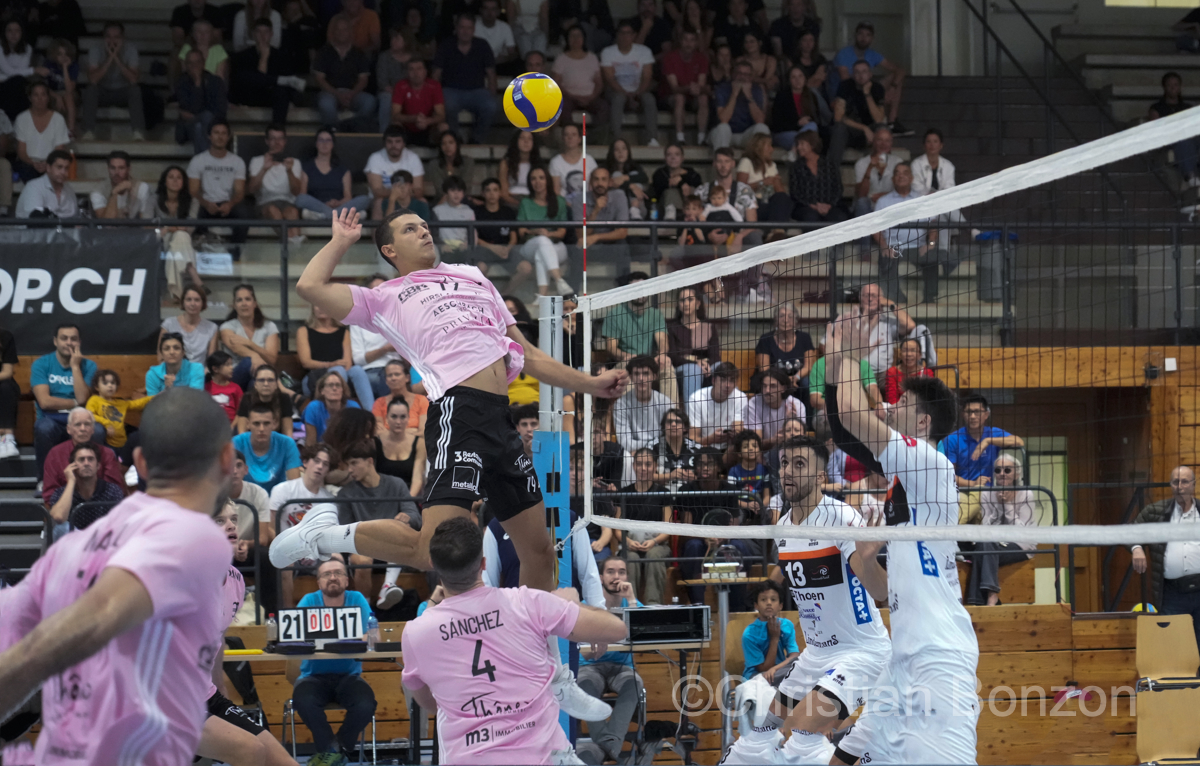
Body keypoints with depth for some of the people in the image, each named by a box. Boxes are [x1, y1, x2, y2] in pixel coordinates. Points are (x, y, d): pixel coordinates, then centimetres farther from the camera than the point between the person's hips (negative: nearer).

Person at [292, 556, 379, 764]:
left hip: (348, 675, 1)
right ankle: (329, 748, -8)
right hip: (315, 676, 0)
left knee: (366, 705, -29)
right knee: (303, 699, -34)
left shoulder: (357, 600, -1)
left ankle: (336, 749, 1)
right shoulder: (310, 601, -2)